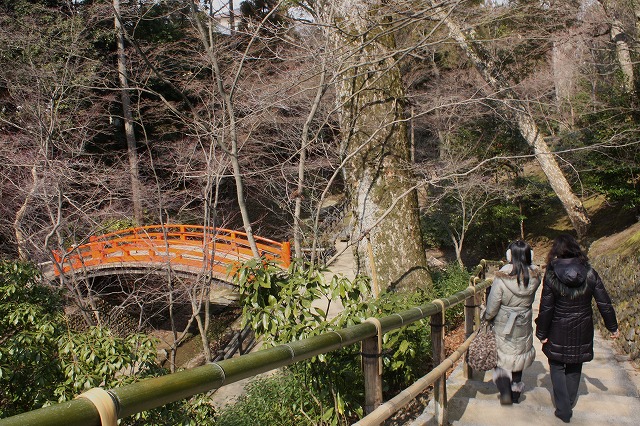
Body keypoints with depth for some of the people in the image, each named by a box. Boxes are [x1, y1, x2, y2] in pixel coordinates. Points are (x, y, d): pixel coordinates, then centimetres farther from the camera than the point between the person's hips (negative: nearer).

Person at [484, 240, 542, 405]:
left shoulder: (501, 278, -23)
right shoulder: (535, 277, -14)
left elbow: (492, 306, -17)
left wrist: (487, 317, 5)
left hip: (503, 325, -3)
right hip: (524, 325, 3)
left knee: (502, 356, 14)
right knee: (518, 357, 19)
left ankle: (505, 392, 0)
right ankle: (516, 394, 31)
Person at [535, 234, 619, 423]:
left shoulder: (551, 276, -16)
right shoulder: (590, 273, -10)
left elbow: (546, 308, -13)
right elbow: (605, 303, -4)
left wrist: (542, 333, -2)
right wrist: (612, 326, 10)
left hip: (559, 331, -3)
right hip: (583, 331, 3)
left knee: (557, 367, 13)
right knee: (575, 367, 21)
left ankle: (563, 409, 10)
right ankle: (569, 403, 36)